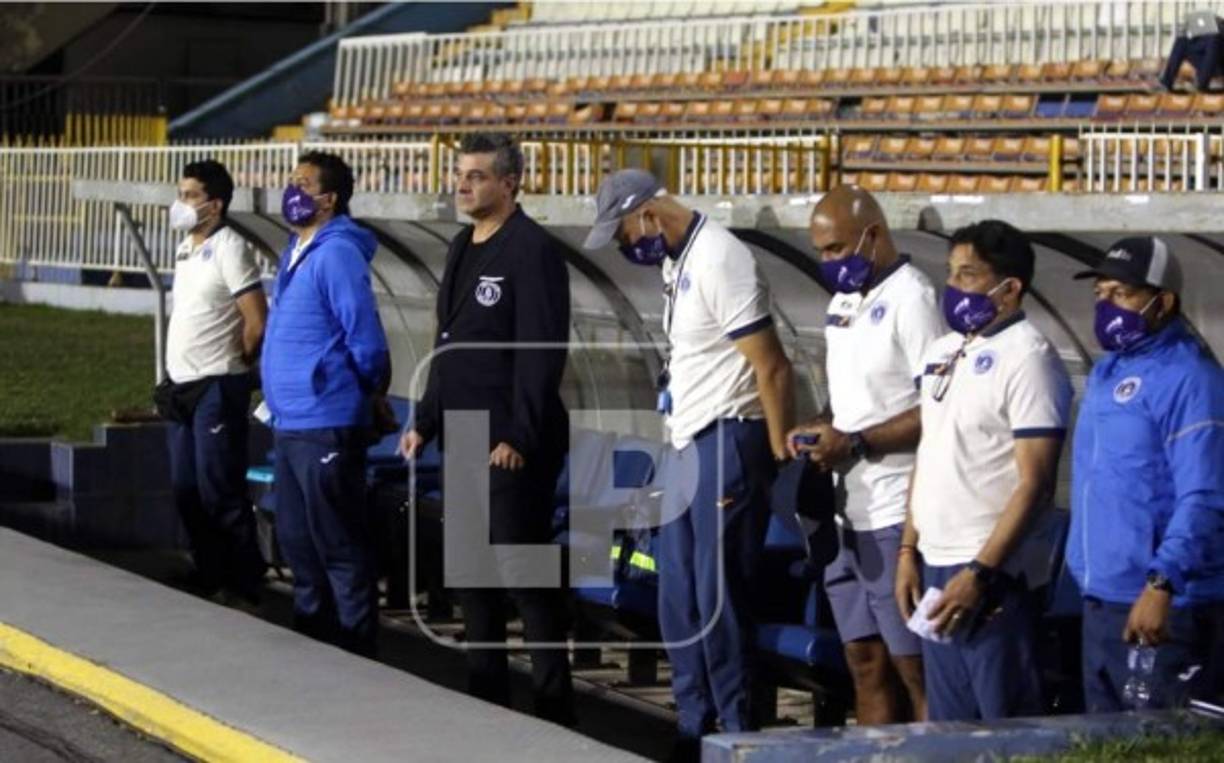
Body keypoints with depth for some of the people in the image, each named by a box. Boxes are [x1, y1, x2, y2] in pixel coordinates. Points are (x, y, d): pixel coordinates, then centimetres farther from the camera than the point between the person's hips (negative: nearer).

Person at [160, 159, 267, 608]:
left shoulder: (229, 249, -12)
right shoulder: (185, 249, 13)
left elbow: (257, 323, -16)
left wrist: (230, 367, -3)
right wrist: (176, 376, 13)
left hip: (216, 389, -9)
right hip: (183, 386, 9)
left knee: (220, 494, -6)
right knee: (187, 492, 13)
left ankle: (242, 590, 1)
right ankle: (210, 580, 23)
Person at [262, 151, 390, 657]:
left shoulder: (337, 255, -16)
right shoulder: (296, 252, 14)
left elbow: (366, 339, -18)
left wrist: (366, 392, -3)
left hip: (324, 426, -10)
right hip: (290, 423, 10)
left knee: (339, 546, -2)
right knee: (297, 541, 17)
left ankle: (354, 650, 5)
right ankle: (311, 639, 27)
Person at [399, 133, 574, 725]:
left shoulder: (531, 250, -13)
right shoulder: (463, 249, 15)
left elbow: (542, 351, -18)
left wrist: (520, 436, -21)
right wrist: (425, 421, 17)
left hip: (512, 447, -9)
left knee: (522, 569, -6)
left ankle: (553, 700, 1)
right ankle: (486, 691, 22)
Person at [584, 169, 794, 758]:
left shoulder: (719, 261, -18)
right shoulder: (676, 261, 11)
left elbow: (772, 368, -19)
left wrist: (779, 459, -17)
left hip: (726, 444, -10)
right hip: (688, 444, 10)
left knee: (719, 597, -5)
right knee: (679, 599, 14)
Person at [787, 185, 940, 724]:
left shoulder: (910, 299, -11)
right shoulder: (843, 302, 16)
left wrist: (855, 442, -18)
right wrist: (820, 433, 5)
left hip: (895, 517, -9)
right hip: (849, 514, 9)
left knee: (915, 668, -5)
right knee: (865, 660, 10)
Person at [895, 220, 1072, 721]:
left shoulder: (1026, 358, -11)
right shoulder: (942, 353, 14)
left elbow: (1035, 483, -16)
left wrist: (981, 573, -20)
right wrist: (908, 550, 14)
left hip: (991, 571, -8)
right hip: (935, 566, 8)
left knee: (1006, 724, -5)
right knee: (947, 725, 12)